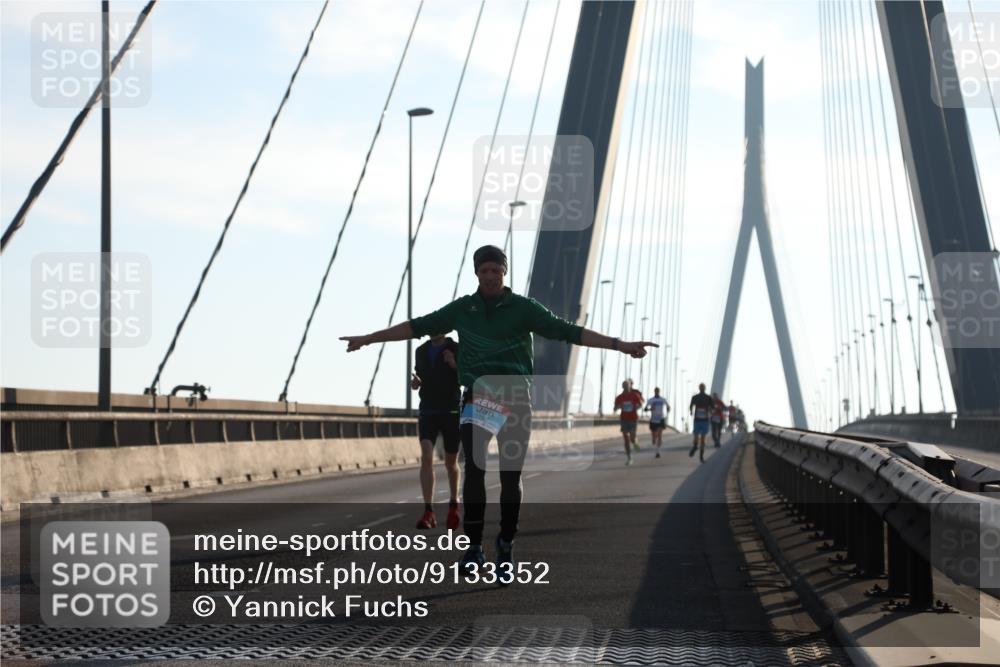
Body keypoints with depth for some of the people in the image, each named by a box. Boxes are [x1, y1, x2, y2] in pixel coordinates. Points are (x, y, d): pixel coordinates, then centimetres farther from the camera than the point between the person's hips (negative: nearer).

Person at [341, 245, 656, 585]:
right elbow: (418, 326, 13)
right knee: (474, 469, -15)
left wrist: (621, 345, -16)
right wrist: (367, 339, 14)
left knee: (510, 477, 0)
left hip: (515, 401, -1)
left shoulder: (523, 308, 0)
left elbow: (567, 331, -6)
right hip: (477, 400, 1)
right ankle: (473, 547, -12)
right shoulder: (462, 309, 7)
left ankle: (506, 546, 16)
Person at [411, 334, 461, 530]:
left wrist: (455, 365, -22)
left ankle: (454, 503, 39)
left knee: (450, 463, 11)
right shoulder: (421, 351, 9)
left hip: (451, 412, -2)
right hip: (427, 412, 2)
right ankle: (429, 513, -23)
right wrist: (415, 383, -2)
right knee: (426, 457, -18)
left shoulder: (457, 350, -3)